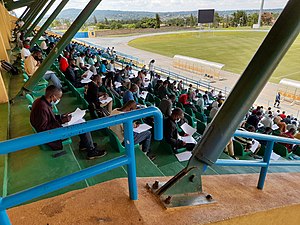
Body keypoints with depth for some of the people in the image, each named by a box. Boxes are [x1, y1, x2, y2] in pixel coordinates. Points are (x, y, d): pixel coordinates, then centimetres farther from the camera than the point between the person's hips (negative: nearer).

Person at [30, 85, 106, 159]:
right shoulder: (42, 108, -30)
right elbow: (43, 129, -29)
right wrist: (60, 121, -26)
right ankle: (92, 151, 2)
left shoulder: (40, 101, 1)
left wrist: (61, 117, 1)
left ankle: (83, 144, 21)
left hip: (51, 128, 10)